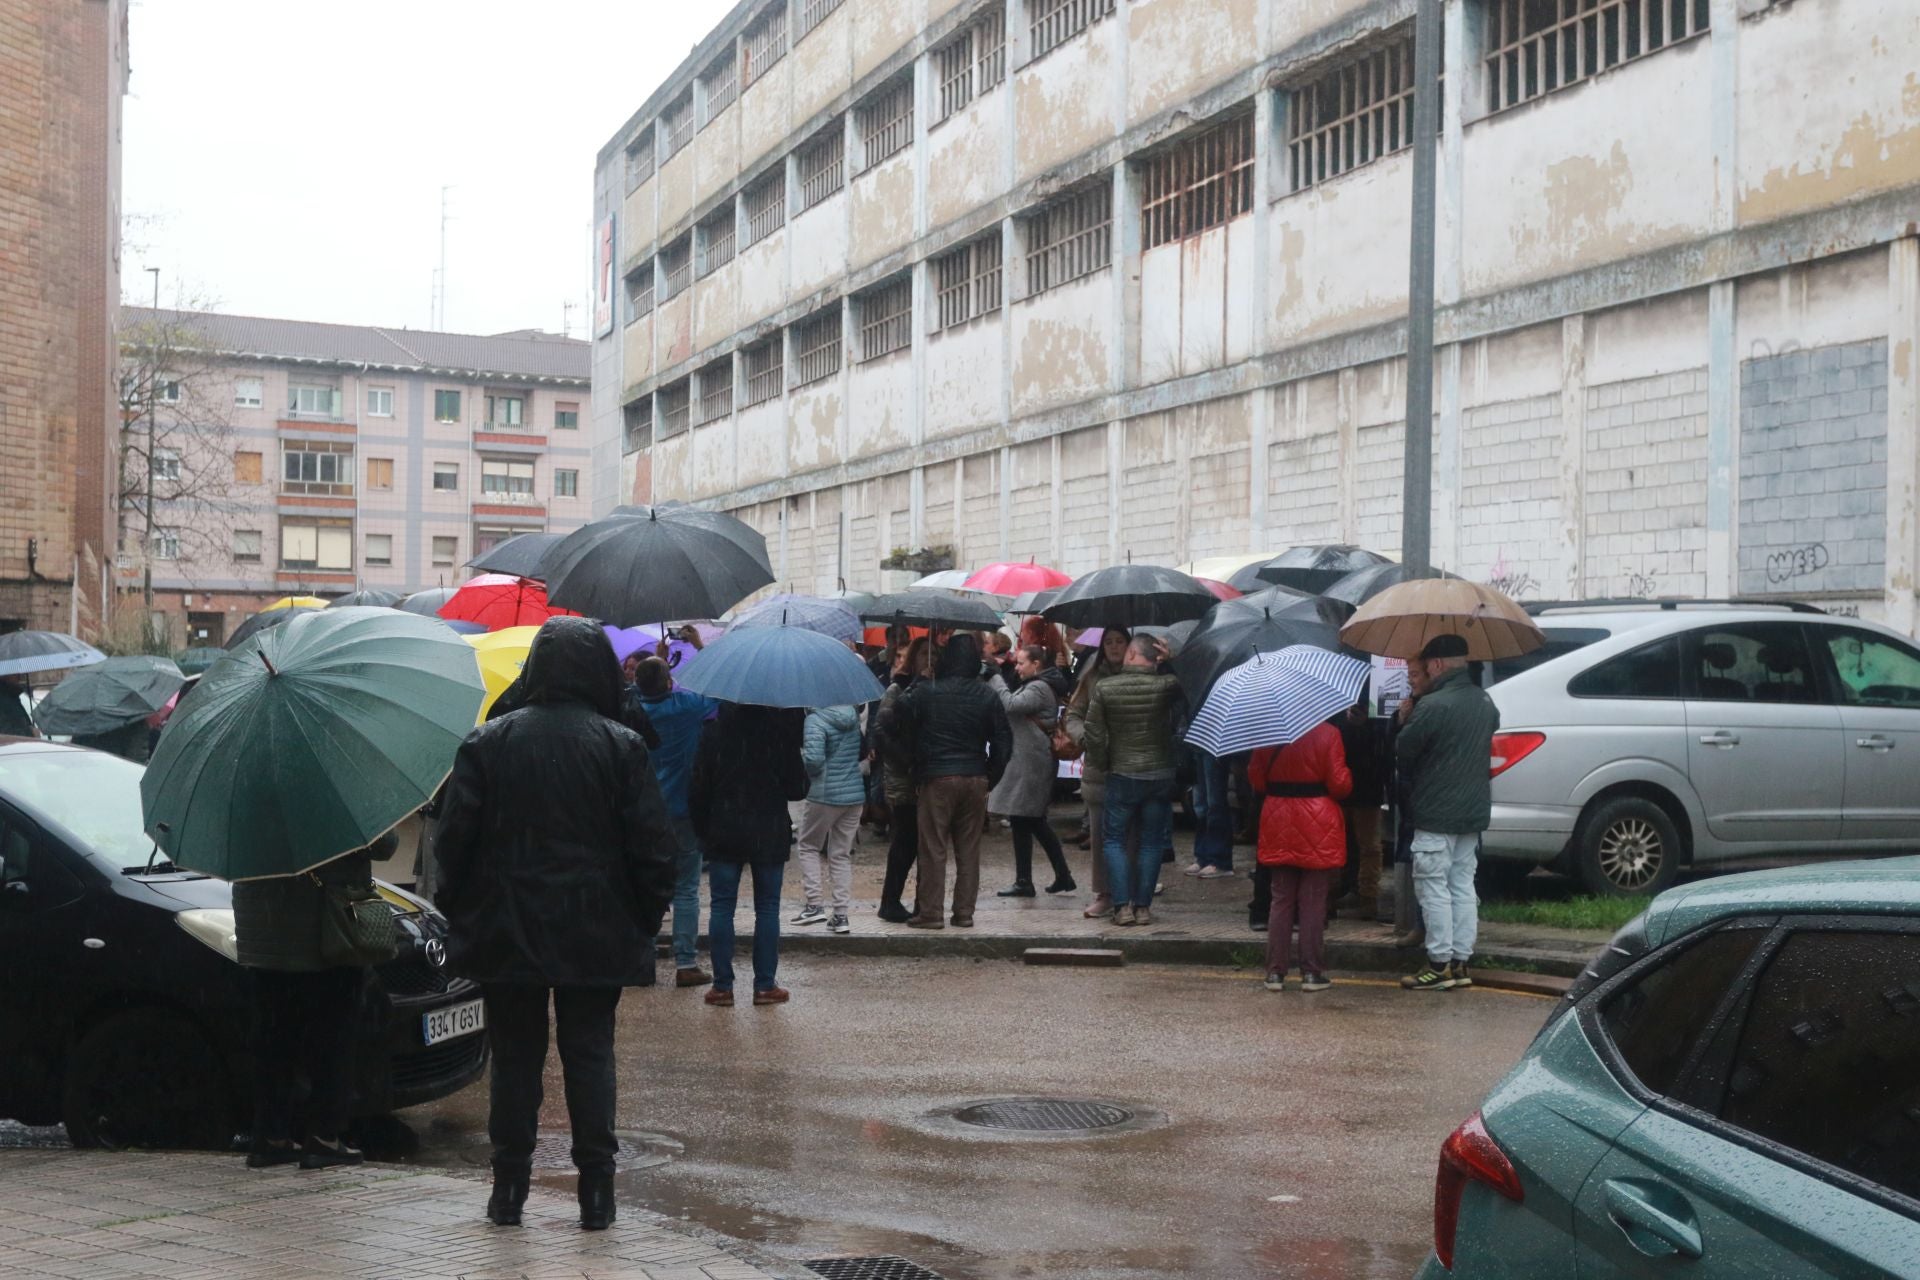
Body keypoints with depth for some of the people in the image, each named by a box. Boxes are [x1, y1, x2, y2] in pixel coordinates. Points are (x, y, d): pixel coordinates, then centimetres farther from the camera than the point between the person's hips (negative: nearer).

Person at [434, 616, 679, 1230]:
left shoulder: (487, 742, -2)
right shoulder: (622, 747, -5)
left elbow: (454, 837, -1)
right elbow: (653, 846, -5)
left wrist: (459, 913, 10)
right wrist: (645, 920, 6)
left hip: (506, 932, 1)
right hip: (596, 938, -1)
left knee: (515, 1055, 9)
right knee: (590, 1054, 7)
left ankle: (509, 1187, 14)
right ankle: (596, 1191, 8)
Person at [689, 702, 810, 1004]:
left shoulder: (714, 729, -5)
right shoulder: (782, 729, -6)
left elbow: (700, 786, -2)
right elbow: (797, 789, -4)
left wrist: (701, 828, 8)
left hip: (724, 832, 0)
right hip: (770, 833, 0)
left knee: (721, 907, 6)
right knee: (767, 908, 7)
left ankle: (722, 985, 5)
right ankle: (765, 985, 7)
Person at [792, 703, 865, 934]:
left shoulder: (815, 720, -16)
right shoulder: (854, 716, 4)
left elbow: (813, 759, -24)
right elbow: (864, 752, 16)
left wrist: (799, 755, -5)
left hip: (825, 796, -5)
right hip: (855, 794, 5)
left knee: (809, 847, 15)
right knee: (842, 854, 11)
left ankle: (814, 904, 5)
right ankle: (841, 914, 8)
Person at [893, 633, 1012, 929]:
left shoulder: (924, 693, -6)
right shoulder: (988, 696, 3)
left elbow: (900, 724, 2)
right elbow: (1003, 740, 6)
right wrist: (990, 778, 13)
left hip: (937, 779, -3)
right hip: (975, 779, 3)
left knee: (933, 849, 2)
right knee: (969, 849, 9)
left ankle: (930, 912, 3)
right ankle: (964, 912, 11)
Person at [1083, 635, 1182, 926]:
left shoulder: (1104, 688, -7)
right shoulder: (1166, 686, -10)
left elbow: (1094, 735, -5)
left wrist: (1103, 763, 11)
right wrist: (1167, 662, 6)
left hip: (1122, 775, -1)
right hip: (1159, 776, 1)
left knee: (1115, 840, 10)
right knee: (1150, 842, 9)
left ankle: (1122, 905, 1)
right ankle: (1143, 906, 8)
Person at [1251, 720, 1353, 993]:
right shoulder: (1327, 734, -12)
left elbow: (1255, 778, 5)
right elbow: (1339, 784, -12)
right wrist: (1348, 778, 10)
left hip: (1278, 825, 3)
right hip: (1318, 827, -3)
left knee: (1281, 900, 10)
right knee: (1313, 903, 5)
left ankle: (1275, 972, 9)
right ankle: (1312, 973, 6)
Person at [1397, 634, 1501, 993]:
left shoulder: (1432, 706, -19)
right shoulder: (1485, 703, 7)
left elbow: (1403, 749, -13)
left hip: (1436, 814, -8)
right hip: (1474, 811, 8)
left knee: (1434, 888, -1)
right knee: (1463, 886, 12)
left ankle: (1439, 965, 0)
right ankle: (1460, 962, 16)